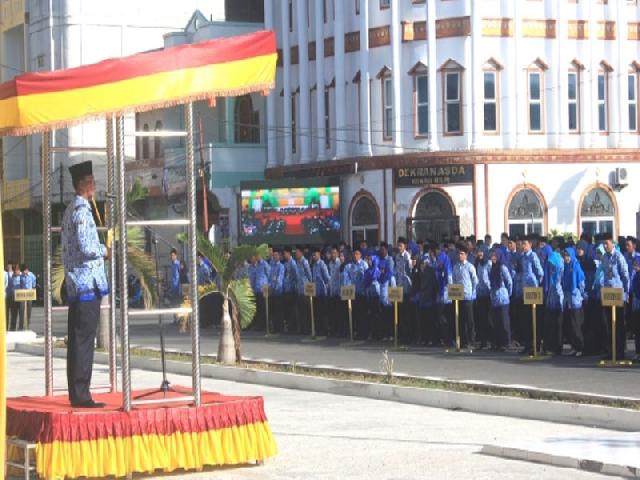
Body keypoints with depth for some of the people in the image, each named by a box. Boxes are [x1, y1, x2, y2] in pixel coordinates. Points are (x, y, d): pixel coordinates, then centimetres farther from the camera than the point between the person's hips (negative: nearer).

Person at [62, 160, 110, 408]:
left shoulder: (70, 210, 18)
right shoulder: (82, 210, -13)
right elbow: (86, 247, -21)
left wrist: (100, 249, 17)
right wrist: (105, 250, -4)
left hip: (75, 285, 10)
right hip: (87, 283, -10)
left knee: (76, 339, 10)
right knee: (84, 340, -8)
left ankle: (75, 393, 13)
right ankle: (81, 394, -8)